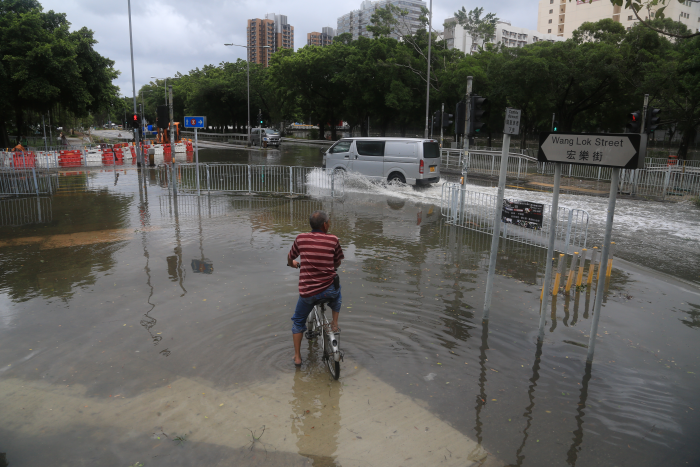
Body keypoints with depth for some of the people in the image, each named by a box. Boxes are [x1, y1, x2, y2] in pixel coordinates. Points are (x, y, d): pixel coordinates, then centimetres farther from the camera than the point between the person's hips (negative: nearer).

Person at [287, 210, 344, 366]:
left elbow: (290, 259, 14)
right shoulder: (333, 240, -3)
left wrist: (293, 264, 38)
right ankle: (335, 324, 29)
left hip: (307, 292, 0)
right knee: (337, 296, 38)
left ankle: (297, 356, 28)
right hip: (329, 289, 0)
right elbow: (337, 263, 9)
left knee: (298, 321, 25)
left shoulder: (301, 238, -1)